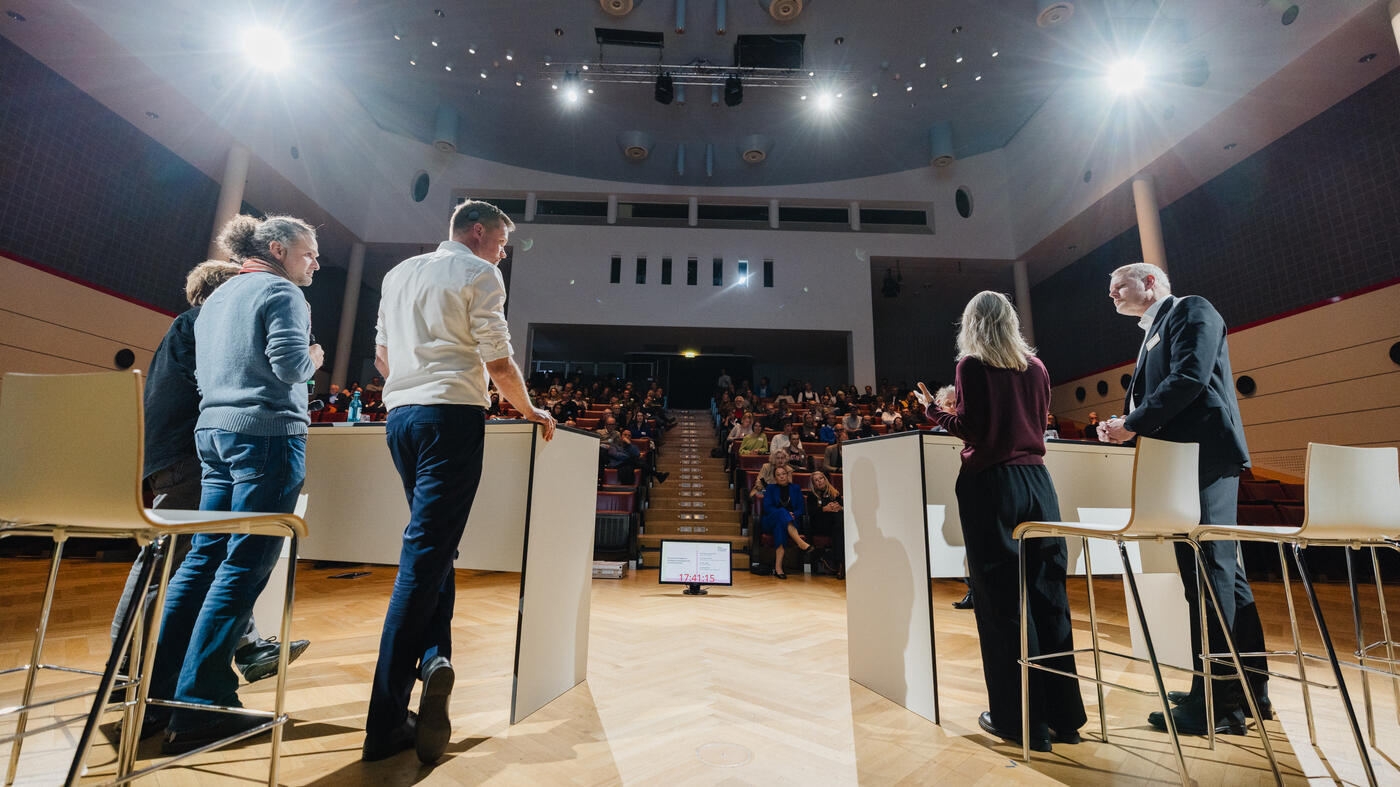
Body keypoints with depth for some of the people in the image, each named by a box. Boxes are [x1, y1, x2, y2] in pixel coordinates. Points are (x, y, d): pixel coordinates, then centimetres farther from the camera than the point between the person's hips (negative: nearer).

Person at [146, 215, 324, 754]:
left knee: (204, 556, 13)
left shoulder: (216, 299, 22)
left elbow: (203, 375, 24)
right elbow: (288, 364, -17)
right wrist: (313, 360, 3)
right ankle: (196, 710, -3)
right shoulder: (281, 292, -5)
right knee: (244, 565, -7)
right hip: (268, 432, -9)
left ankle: (157, 690, 20)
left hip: (214, 431, 9)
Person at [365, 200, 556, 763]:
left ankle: (434, 654, 6)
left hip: (400, 414, 8)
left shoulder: (398, 274, 22)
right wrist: (530, 410, 6)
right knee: (427, 551, -8)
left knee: (431, 543, 17)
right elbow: (497, 362, -7)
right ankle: (386, 721, -5)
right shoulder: (479, 275, 0)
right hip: (452, 414, -7)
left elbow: (382, 356, 22)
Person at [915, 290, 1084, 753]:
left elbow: (969, 427, -9)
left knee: (1001, 600, 2)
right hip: (1037, 481, 6)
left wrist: (934, 409, 7)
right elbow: (1040, 424, 18)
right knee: (1047, 595, 11)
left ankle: (1021, 720, 11)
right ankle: (1063, 717, 21)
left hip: (990, 484, -6)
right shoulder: (1035, 366, 11)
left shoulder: (973, 365, -5)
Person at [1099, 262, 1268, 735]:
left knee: (1208, 571, -7)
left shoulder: (1191, 309, -1)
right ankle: (1249, 686, 27)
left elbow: (1190, 378, -17)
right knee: (1220, 569, 14)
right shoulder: (1153, 332, 25)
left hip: (1203, 456, -10)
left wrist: (1133, 424, -14)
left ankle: (1215, 701, 0)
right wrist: (1123, 426, 3)